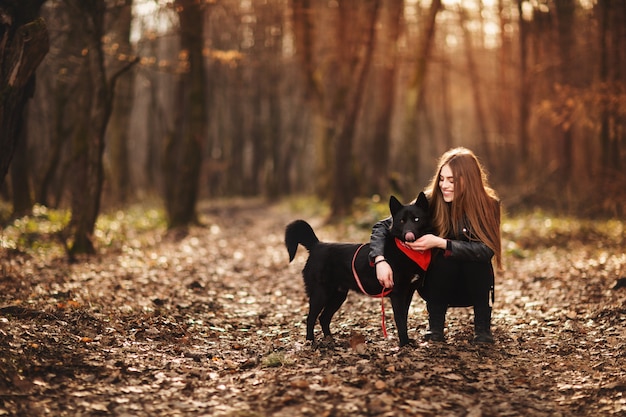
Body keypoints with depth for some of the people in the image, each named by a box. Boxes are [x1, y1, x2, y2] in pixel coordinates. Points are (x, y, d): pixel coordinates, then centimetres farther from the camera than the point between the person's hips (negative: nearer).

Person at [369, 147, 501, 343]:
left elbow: (486, 250, -29)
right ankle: (435, 325, -12)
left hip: (474, 287, 0)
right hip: (437, 286, 0)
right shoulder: (430, 202, -16)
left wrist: (440, 243, -36)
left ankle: (483, 327, -13)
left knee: (477, 257, -30)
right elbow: (382, 226, -18)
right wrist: (380, 260, -37)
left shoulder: (488, 205, -15)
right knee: (445, 258, -31)